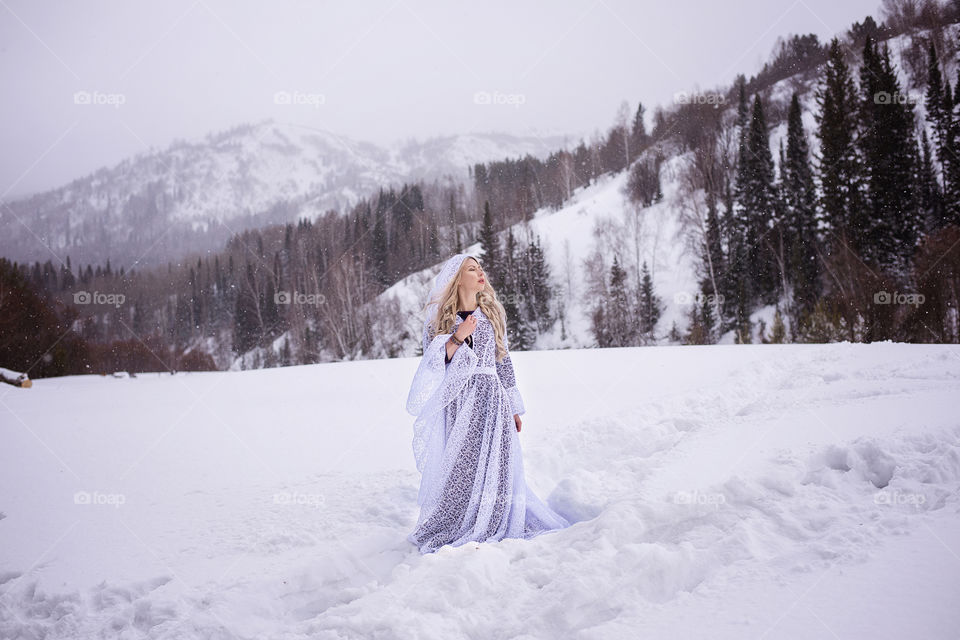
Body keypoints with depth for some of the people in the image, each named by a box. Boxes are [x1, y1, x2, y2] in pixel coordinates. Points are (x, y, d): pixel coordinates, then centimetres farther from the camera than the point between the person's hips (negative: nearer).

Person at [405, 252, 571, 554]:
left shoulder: (493, 313, 12)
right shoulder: (441, 318, 5)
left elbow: (503, 360, 13)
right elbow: (434, 363, -3)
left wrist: (514, 408, 12)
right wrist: (458, 337, -18)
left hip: (491, 400, 2)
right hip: (457, 402, -2)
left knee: (493, 467, -2)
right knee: (457, 469, -4)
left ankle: (492, 527, 9)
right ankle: (454, 530, 9)